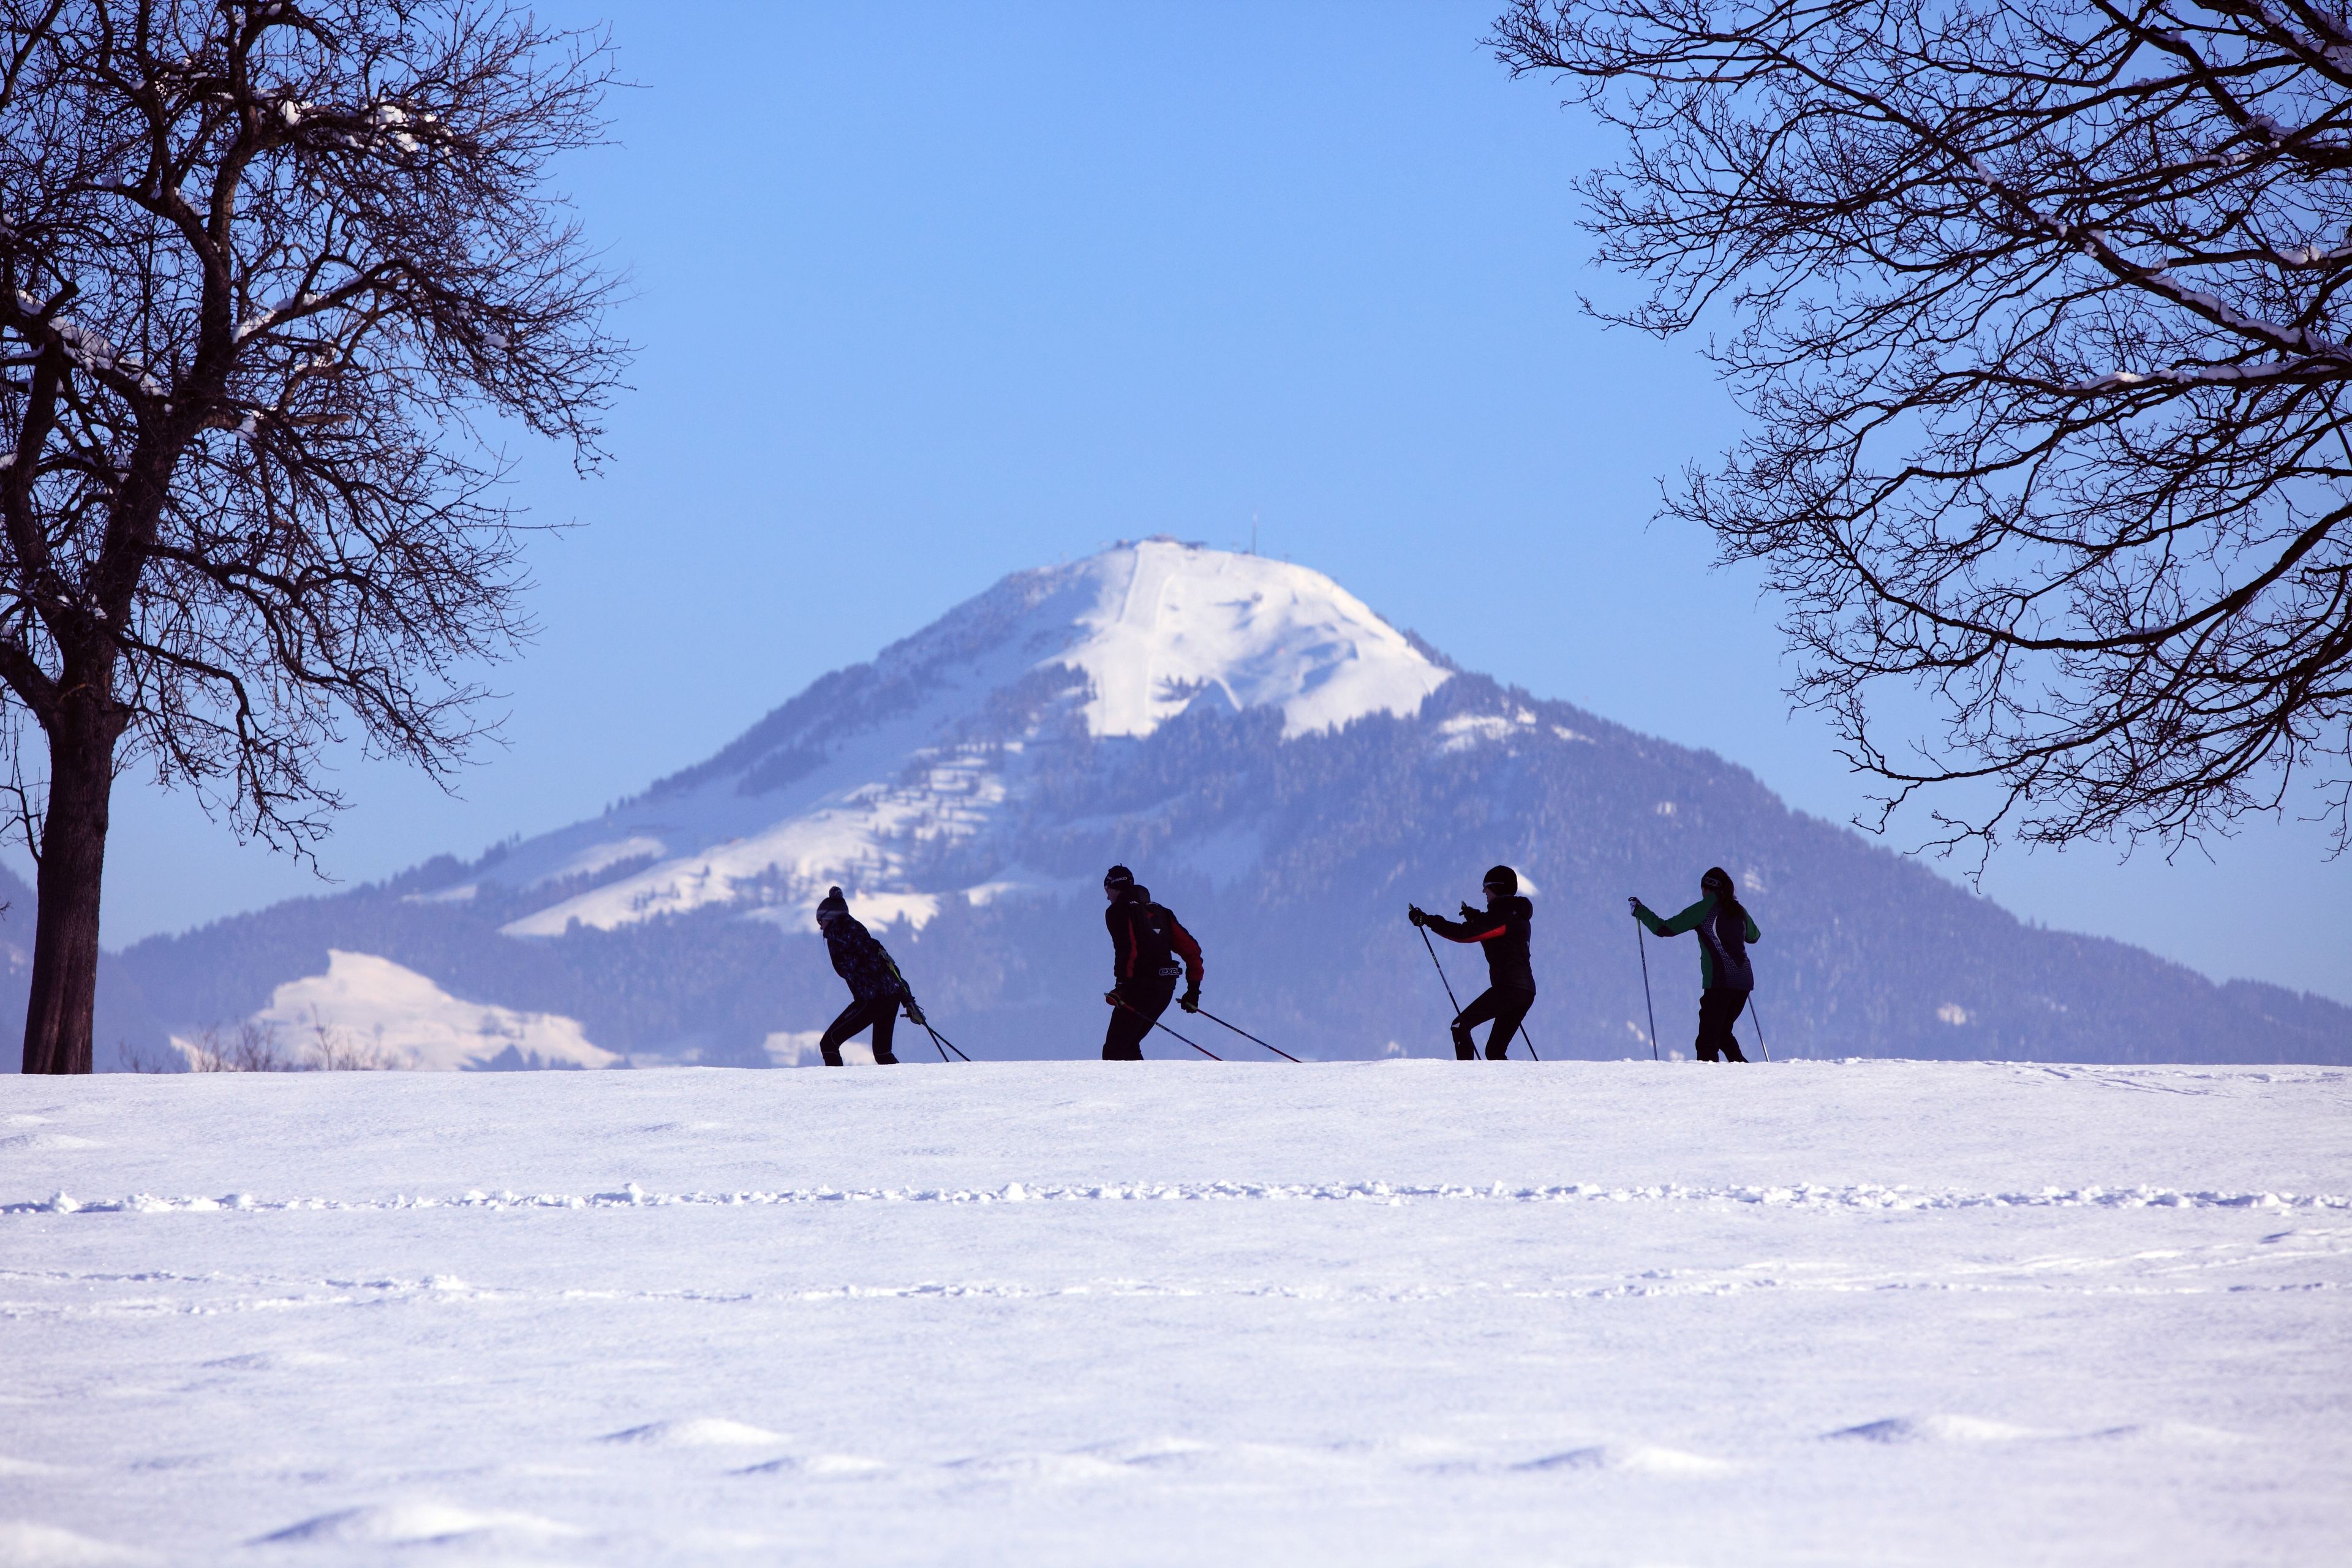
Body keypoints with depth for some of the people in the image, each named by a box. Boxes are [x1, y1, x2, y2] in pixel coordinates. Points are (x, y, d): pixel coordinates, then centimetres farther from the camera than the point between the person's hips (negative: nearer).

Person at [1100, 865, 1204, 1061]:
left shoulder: (1118, 911, -2)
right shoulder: (1158, 912, 20)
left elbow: (1127, 948, -19)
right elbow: (1191, 950, 16)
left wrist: (1122, 984, -22)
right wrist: (1193, 989, 17)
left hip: (1140, 987, -8)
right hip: (1167, 989, 8)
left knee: (1113, 1051, -4)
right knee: (1129, 1045, 20)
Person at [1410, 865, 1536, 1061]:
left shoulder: (1501, 916, -10)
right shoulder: (1519, 916, 18)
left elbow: (1464, 933, -18)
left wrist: (1427, 920, -14)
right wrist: (1475, 917, 46)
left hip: (1507, 988, -9)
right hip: (1526, 992, 9)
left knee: (1460, 1025, -7)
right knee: (1495, 1052, 14)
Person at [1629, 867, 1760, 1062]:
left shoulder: (1703, 909, -3)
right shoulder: (1738, 910, 12)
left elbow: (1664, 929, -2)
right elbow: (1754, 936, 33)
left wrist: (1640, 911, 12)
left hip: (1718, 981, -6)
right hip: (1744, 981, 6)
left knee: (1708, 1040, -3)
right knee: (1723, 1033, 21)